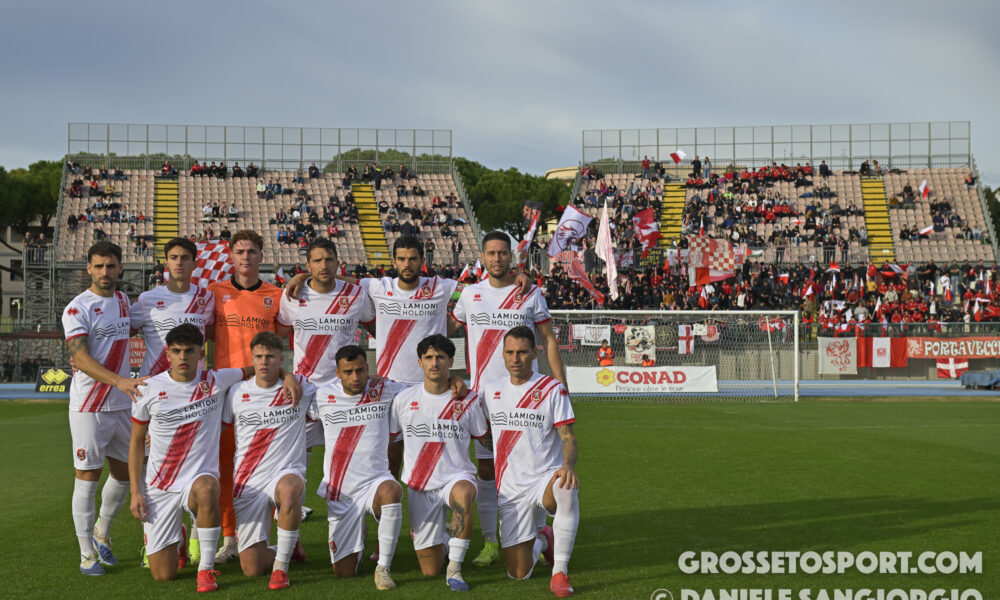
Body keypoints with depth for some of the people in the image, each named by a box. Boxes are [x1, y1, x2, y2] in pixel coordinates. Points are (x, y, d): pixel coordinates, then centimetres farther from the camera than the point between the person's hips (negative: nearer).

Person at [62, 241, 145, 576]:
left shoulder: (123, 300, 10)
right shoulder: (78, 308, -12)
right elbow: (80, 358, -22)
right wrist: (119, 381, -34)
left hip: (122, 404, 7)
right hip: (89, 407, -7)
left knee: (124, 472, 13)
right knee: (88, 477, -1)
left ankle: (102, 533, 35)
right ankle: (87, 553, 9)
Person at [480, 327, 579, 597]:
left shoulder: (553, 389, -2)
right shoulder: (491, 389, 8)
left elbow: (567, 436, -8)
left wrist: (568, 465, -30)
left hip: (546, 477, -3)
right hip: (510, 488, 3)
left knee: (566, 491, -42)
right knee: (518, 574, -4)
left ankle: (560, 572, -25)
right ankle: (541, 541, 33)